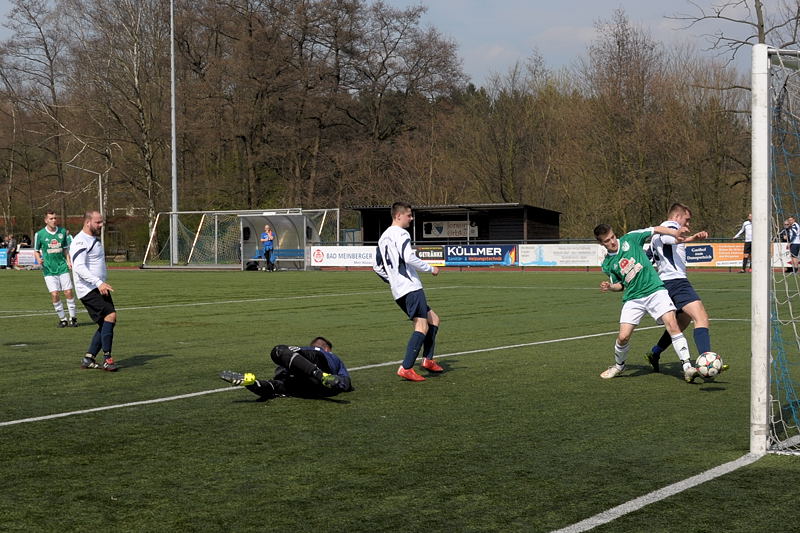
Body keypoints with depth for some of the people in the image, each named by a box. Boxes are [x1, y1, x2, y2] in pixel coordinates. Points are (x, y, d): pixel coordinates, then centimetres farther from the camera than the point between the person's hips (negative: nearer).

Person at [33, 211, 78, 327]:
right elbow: (36, 251, 7)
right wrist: (39, 259, -13)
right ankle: (62, 319, 7)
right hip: (49, 269, -2)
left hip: (62, 267, 2)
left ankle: (73, 318, 11)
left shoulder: (63, 231, 4)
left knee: (68, 292, -4)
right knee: (55, 294, -8)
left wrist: (68, 261, 2)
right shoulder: (39, 234, -3)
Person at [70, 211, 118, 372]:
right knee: (110, 316, -22)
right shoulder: (80, 242, -13)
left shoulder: (95, 239, 19)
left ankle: (88, 359, 13)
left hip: (100, 288, 10)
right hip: (88, 290, -10)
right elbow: (79, 267, -25)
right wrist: (98, 283, -32)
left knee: (106, 324, 6)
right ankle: (107, 359, -18)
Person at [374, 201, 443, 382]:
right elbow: (409, 258, -22)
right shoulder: (400, 233, -8)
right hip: (411, 287, -10)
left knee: (433, 319, 17)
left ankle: (427, 360, 12)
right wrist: (430, 268, -11)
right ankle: (406, 368, -21)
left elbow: (377, 267, 23)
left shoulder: (383, 238, 20)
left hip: (398, 292, 10)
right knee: (422, 326, -13)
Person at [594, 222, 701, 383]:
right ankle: (618, 365, 22)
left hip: (655, 290, -2)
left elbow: (656, 230, 3)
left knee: (672, 325, -20)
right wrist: (610, 287, -3)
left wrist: (676, 233, -11)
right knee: (623, 336, -9)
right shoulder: (607, 264, 9)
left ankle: (687, 367, -19)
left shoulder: (630, 239, 2)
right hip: (633, 299, 2)